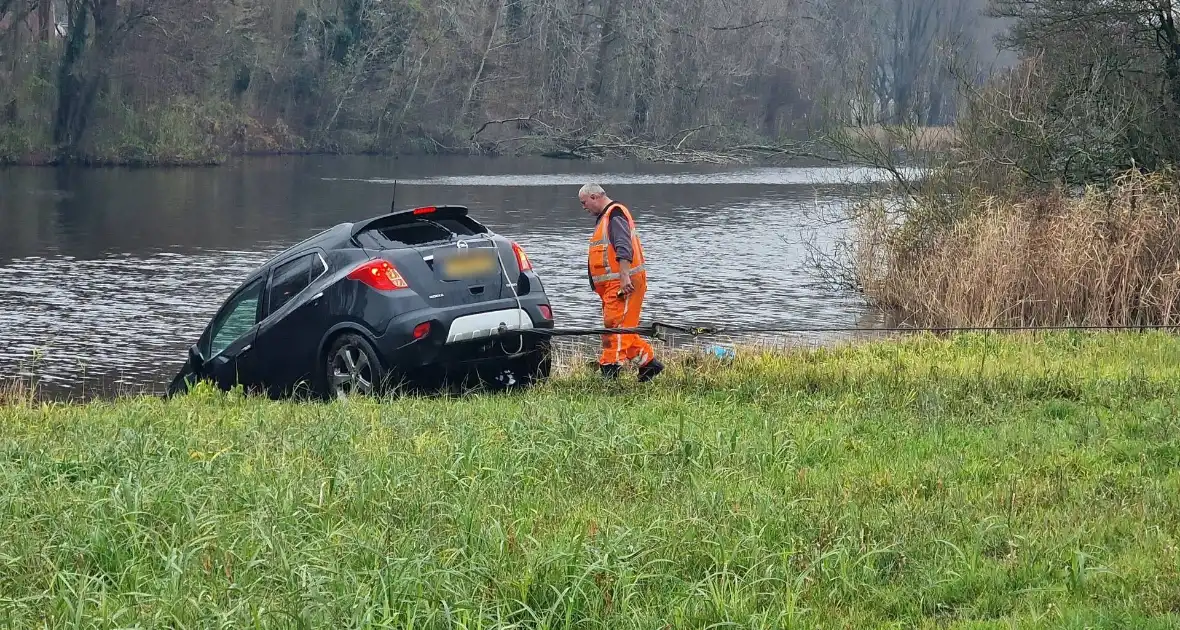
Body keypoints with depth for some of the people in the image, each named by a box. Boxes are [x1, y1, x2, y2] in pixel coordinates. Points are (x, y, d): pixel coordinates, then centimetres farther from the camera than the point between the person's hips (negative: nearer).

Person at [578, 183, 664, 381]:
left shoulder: (615, 214, -10)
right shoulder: (605, 217, 24)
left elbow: (624, 248, -23)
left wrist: (624, 276, -31)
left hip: (624, 283, -11)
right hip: (613, 284, 11)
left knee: (615, 325, -14)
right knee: (623, 328, 11)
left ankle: (610, 368, -17)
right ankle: (649, 362, 16)